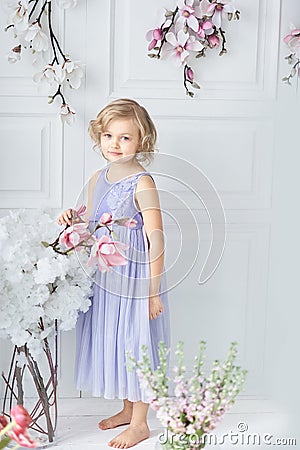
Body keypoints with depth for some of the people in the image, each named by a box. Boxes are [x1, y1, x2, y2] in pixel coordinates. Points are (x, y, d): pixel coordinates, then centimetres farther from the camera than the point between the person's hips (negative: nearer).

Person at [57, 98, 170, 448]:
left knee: (135, 343, 3)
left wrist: (154, 290, -17)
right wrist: (72, 221, -5)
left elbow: (156, 239, -17)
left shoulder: (142, 183, -16)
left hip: (135, 277, -7)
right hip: (103, 276, 8)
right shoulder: (97, 179, 7)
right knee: (111, 341, 17)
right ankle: (127, 409, 36)